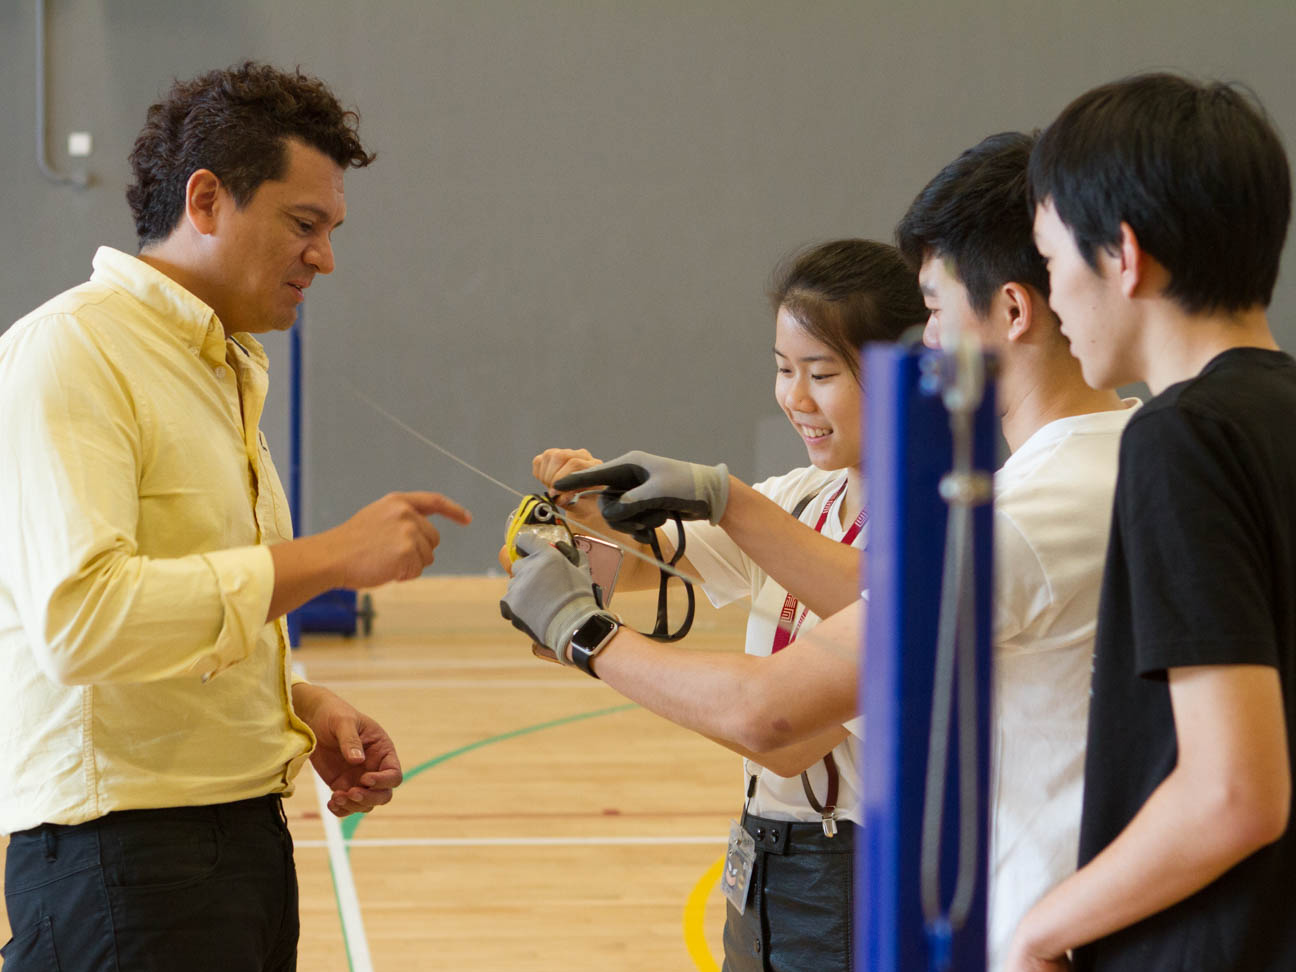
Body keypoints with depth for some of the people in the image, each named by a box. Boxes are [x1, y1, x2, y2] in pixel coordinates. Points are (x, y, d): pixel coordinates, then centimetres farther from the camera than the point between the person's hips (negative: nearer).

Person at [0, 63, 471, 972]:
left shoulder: (229, 369, 18)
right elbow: (79, 617, -26)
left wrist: (304, 708, 6)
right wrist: (331, 556, -22)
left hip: (246, 827, 9)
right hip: (124, 852, -9)